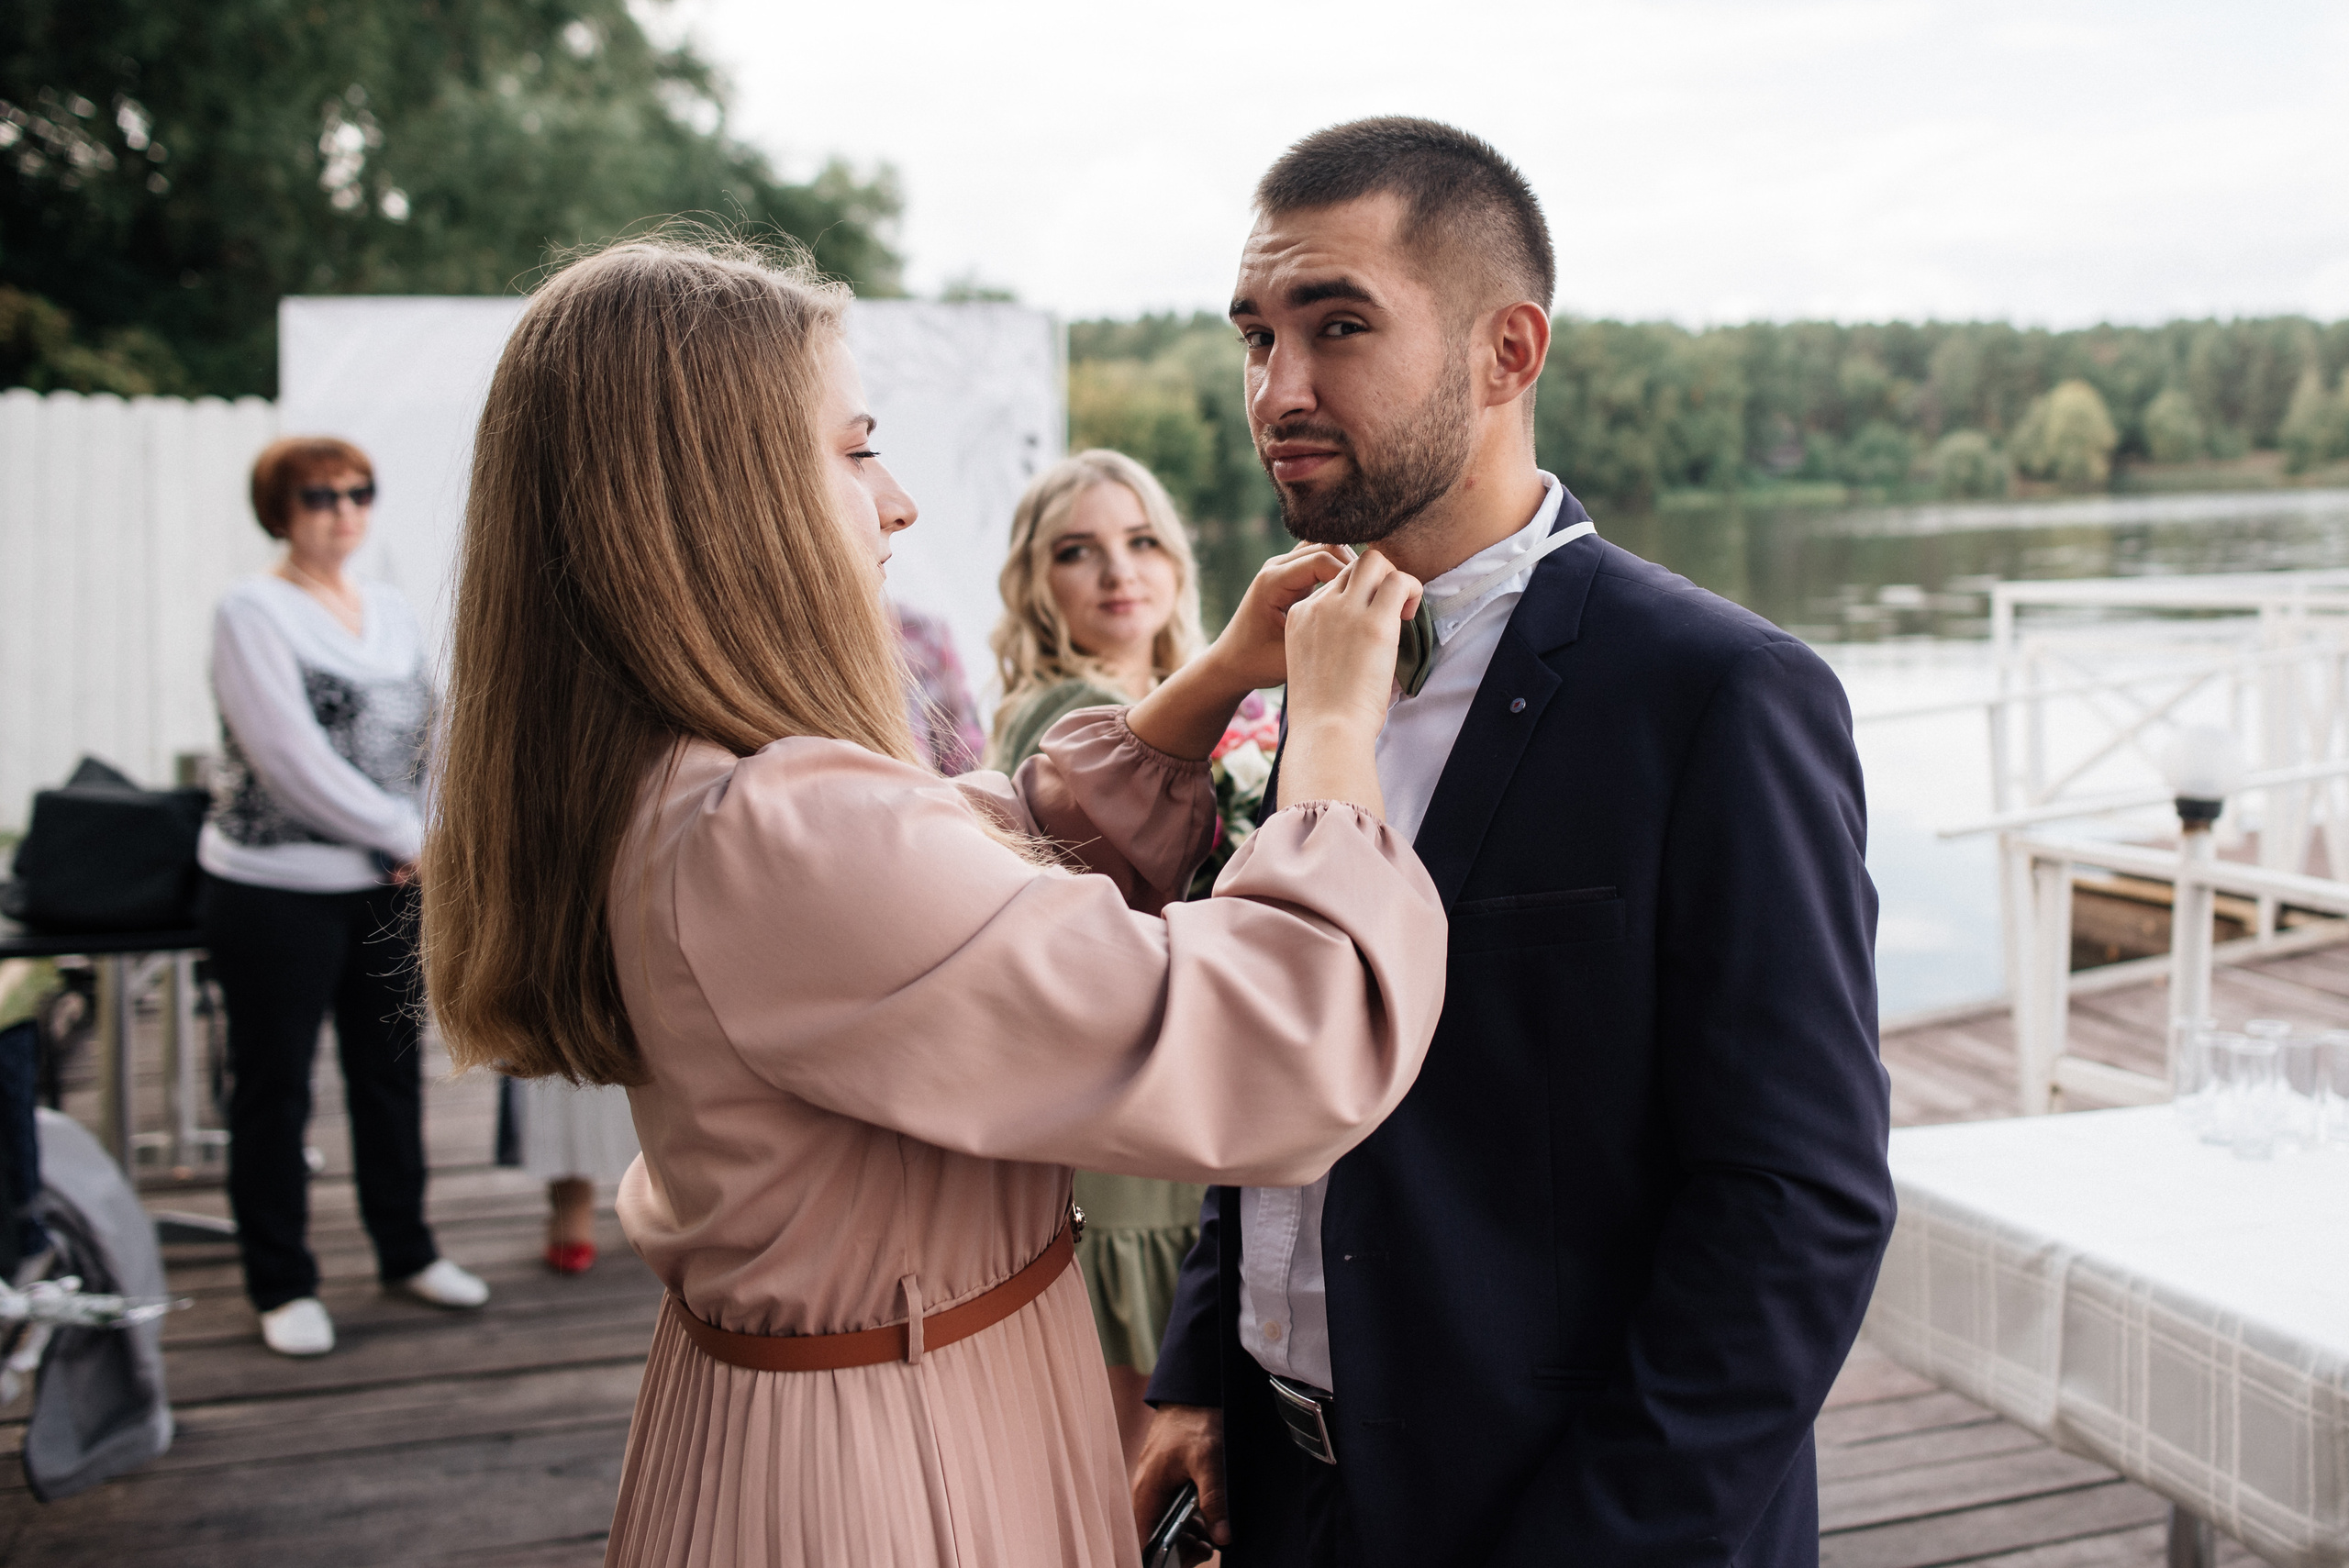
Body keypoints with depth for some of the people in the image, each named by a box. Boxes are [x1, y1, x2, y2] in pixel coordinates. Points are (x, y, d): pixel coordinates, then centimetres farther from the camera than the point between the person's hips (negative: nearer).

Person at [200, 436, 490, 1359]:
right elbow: (293, 759, -17)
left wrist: (422, 837, -4)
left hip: (387, 887, 6)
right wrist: (406, 833, -13)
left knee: (392, 1071, 15)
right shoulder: (253, 613, -8)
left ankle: (406, 1251, 30)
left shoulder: (389, 609, 11)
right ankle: (282, 1286, 16)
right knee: (274, 1087, 5)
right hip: (277, 891, -6)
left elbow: (428, 731, 12)